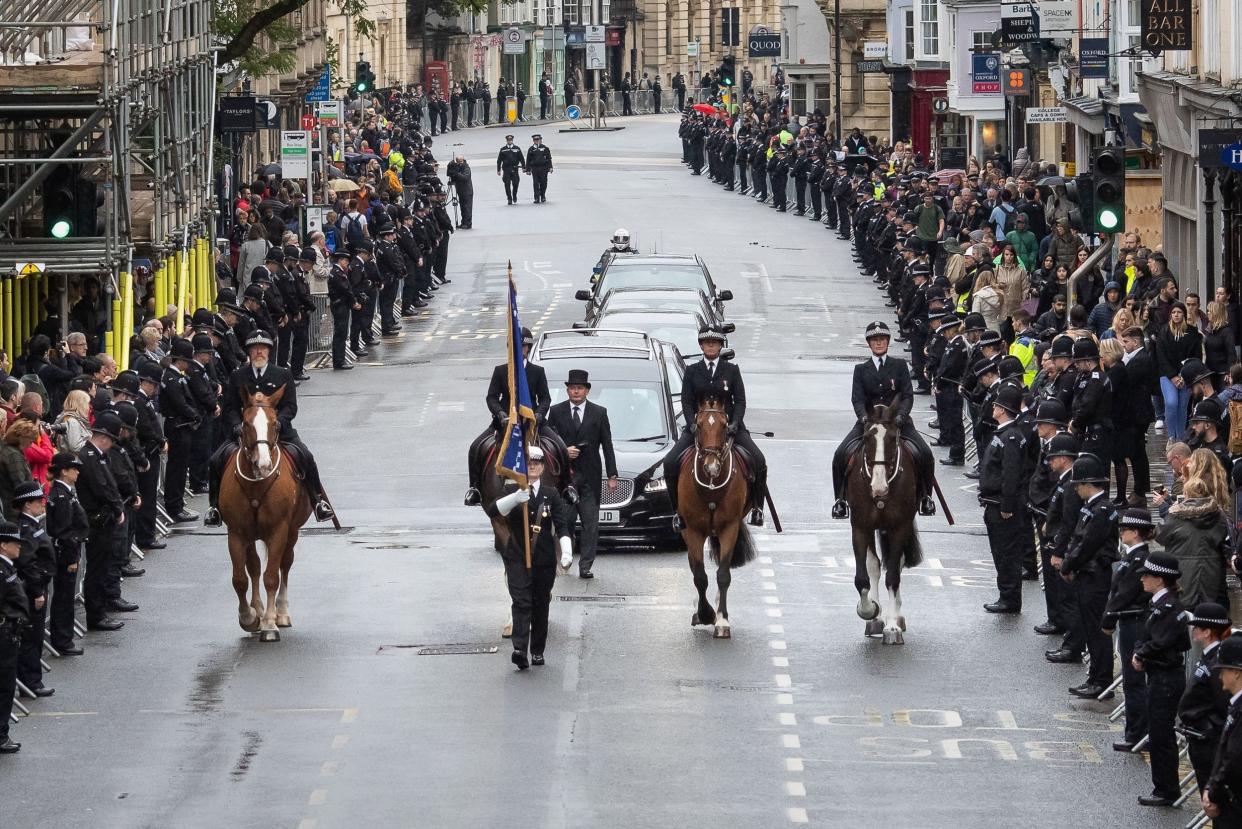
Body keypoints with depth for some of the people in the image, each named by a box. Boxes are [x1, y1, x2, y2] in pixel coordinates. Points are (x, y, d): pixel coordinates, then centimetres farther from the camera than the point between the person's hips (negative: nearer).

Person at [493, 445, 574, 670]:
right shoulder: (511, 490, 1)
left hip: (544, 560, 2)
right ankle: (519, 649, -26)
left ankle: (538, 650, 21)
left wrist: (567, 552, -17)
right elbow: (497, 509, -17)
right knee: (521, 602, -15)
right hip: (517, 559, -2)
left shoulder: (551, 494, 5)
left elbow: (562, 525, -1)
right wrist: (516, 498, -38)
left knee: (541, 605, 9)